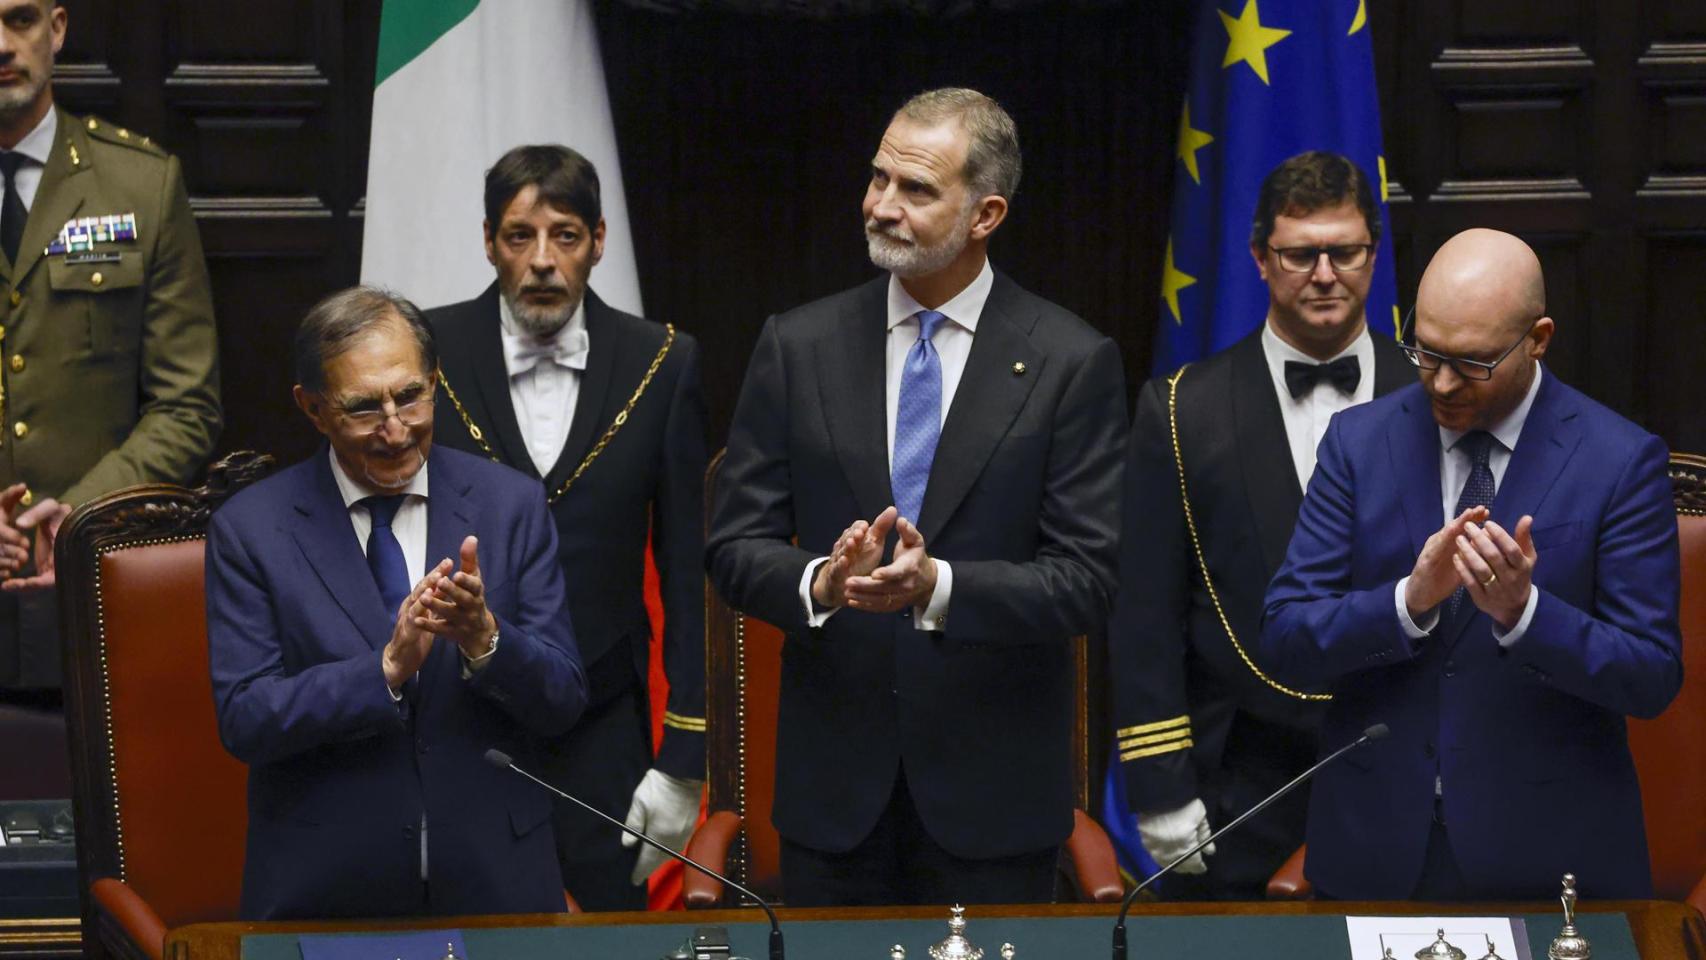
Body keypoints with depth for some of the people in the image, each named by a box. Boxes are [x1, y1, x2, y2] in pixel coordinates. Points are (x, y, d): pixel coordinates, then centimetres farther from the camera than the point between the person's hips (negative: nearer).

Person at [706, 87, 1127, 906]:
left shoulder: (1071, 362, -4)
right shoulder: (797, 347, 3)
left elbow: (1085, 579, -9)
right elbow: (735, 544, 2)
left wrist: (938, 585, -25)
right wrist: (821, 582, -21)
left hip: (991, 785, -2)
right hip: (833, 775, 2)